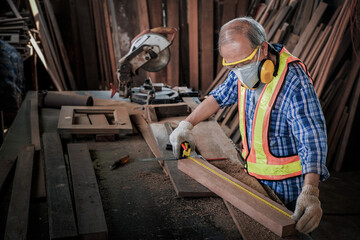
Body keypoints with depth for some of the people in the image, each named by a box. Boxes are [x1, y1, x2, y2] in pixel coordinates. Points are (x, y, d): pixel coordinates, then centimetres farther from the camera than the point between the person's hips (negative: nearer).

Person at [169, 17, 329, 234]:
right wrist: (187, 124, 6)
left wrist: (310, 191, -46)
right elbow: (220, 96, 13)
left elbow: (312, 138, -34)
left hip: (288, 185, -6)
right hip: (255, 177, 7)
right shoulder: (243, 72, -5)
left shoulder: (294, 81, -27)